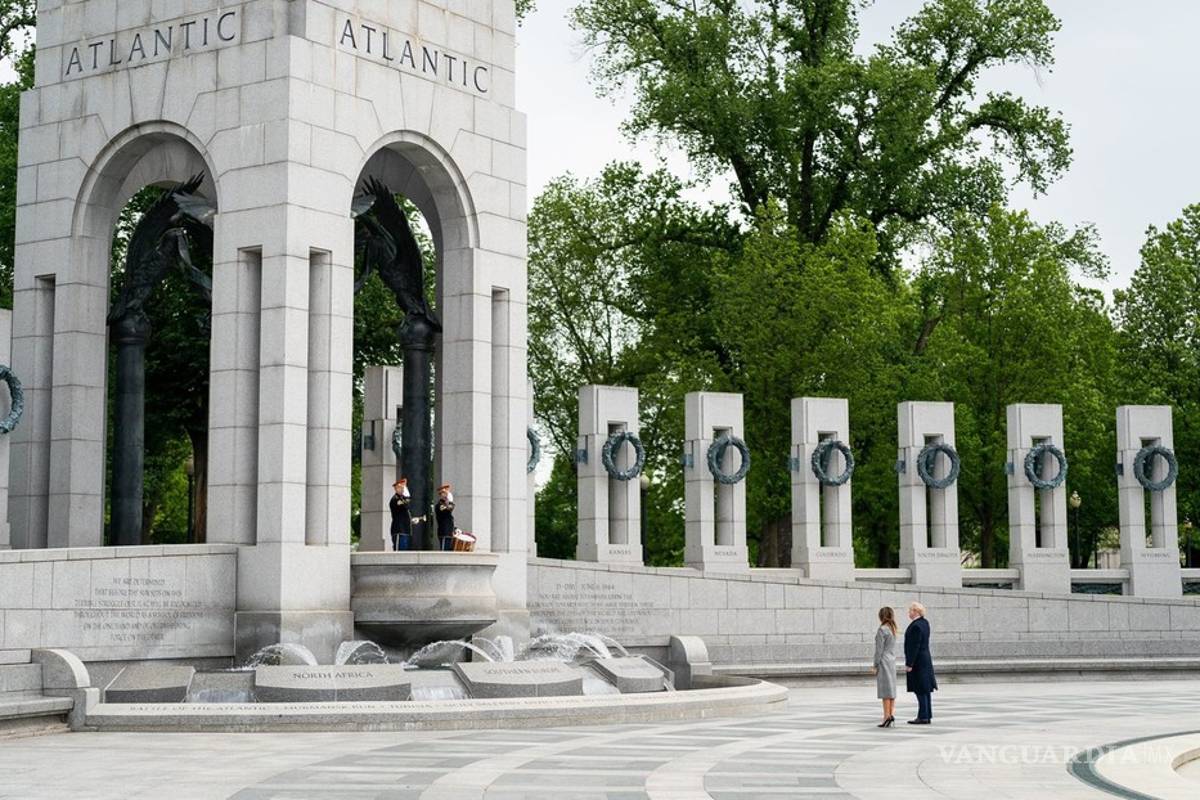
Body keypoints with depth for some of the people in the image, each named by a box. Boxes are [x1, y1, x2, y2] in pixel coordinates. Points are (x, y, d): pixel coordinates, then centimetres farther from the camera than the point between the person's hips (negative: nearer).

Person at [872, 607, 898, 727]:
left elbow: (879, 649, -15)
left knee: (885, 691, -6)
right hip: (892, 662, 8)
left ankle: (887, 717, -6)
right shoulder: (892, 629, 10)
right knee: (891, 690, 10)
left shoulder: (882, 630, -14)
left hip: (884, 662, -8)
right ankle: (892, 715, 11)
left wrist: (876, 666, -10)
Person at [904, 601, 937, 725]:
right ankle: (927, 716, 15)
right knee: (925, 689, 11)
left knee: (920, 690, -6)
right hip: (926, 659, 10)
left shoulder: (916, 626, -20)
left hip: (918, 662, -10)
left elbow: (915, 646, -22)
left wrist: (909, 664, -20)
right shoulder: (925, 622, 8)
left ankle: (923, 717, -5)